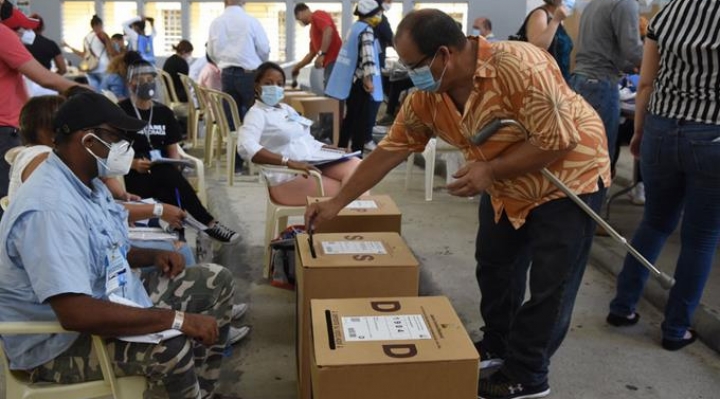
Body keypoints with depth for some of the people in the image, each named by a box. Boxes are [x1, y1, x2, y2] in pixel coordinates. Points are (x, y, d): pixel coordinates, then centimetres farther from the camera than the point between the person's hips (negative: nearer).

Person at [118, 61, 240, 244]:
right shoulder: (121, 111, 1)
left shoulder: (164, 112, 14)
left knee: (171, 193, -33)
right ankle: (209, 224, -32)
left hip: (162, 173, 4)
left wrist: (175, 166, -10)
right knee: (171, 177, -34)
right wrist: (132, 163, -21)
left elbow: (173, 150, 13)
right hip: (133, 175, -4)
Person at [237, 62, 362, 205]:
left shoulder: (287, 109, 22)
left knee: (356, 165, -18)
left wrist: (333, 149, 3)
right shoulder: (257, 114, -4)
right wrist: (289, 162, -31)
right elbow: (245, 147, -23)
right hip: (289, 177, -7)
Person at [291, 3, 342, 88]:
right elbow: (311, 54, 32)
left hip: (334, 61, -10)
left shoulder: (317, 15, -1)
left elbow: (328, 30, -20)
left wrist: (321, 54, -22)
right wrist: (297, 67, 33)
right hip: (329, 62, 10)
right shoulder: (313, 26, 28)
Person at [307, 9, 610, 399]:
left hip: (567, 176, -7)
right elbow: (388, 150, -6)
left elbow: (558, 141, -31)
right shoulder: (426, 96, -13)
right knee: (493, 265, 17)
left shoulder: (521, 67, -34)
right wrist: (337, 202, -5)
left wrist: (490, 170, -31)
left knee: (549, 284, 1)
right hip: (507, 185, 7)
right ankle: (496, 345, 39)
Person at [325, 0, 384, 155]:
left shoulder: (355, 27, 14)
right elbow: (367, 55, -28)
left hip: (352, 81, 10)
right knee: (363, 122, -3)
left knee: (351, 118, 18)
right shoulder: (366, 30, -14)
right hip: (362, 83, -10)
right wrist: (368, 79, -29)